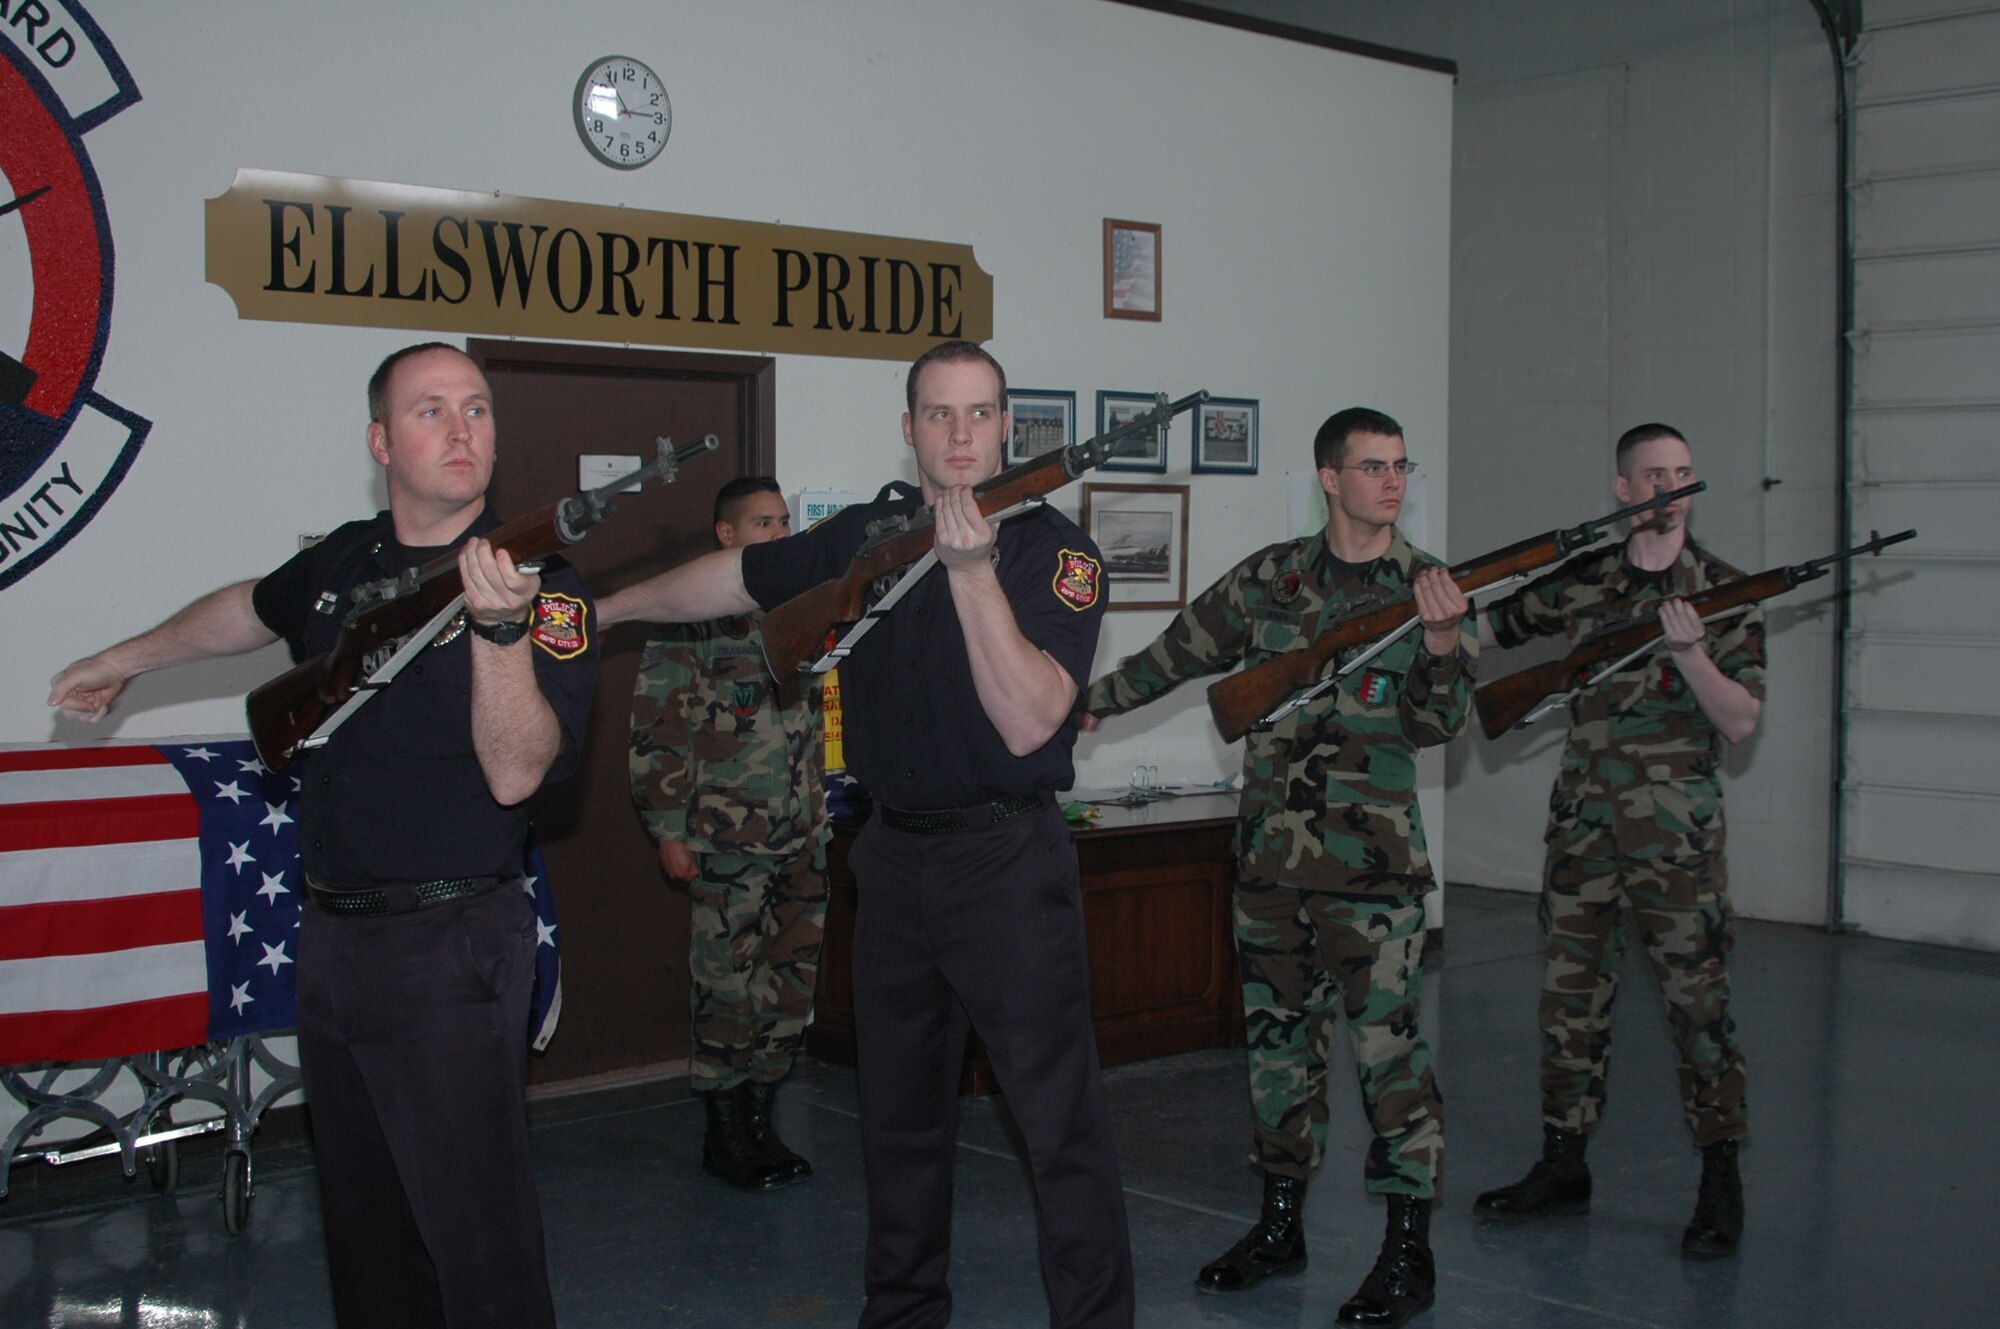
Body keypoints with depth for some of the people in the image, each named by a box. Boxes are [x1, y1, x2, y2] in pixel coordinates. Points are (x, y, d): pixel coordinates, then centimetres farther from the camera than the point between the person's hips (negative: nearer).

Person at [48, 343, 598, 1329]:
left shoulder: (542, 586, -12)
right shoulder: (342, 562, 7)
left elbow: (515, 774, -24)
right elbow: (250, 609, 31)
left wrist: (500, 626, -37)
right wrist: (126, 659, 42)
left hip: (447, 949, -6)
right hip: (331, 934, 7)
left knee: (475, 1228, -7)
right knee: (361, 1219, 18)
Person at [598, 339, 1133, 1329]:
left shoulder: (1053, 550, -10)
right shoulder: (866, 534, 5)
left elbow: (1029, 722, -22)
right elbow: (730, 580, 19)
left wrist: (971, 569, -28)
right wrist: (604, 606, 27)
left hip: (1008, 858, -5)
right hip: (894, 855, 6)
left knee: (1059, 1115, -6)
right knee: (899, 1112, 17)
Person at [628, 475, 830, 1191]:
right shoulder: (691, 617, -6)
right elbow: (658, 727, -9)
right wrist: (668, 828, -12)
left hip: (804, 836, 7)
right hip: (727, 839, -6)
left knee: (791, 980, 10)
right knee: (727, 984, 0)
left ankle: (759, 1117, 22)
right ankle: (725, 1132, 12)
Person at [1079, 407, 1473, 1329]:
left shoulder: (1426, 587, -1)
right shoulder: (1269, 578, 5)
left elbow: (1437, 724, -9)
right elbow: (1178, 654, 18)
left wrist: (1441, 646, -27)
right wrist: (1092, 700, 25)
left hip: (1372, 860, -3)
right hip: (1270, 851, 4)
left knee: (1386, 1043, -4)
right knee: (1278, 1036, 11)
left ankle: (1409, 1252, 6)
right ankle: (1279, 1226, 25)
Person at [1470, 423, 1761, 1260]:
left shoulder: (1723, 591, -1)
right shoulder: (1581, 581, 7)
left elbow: (1742, 723, -7)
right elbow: (1485, 626, 16)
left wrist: (1689, 650, -21)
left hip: (1677, 835, -3)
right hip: (1582, 824, 4)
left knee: (1698, 1000, -2)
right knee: (1570, 994, 9)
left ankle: (1721, 1186, 9)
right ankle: (1563, 1169, 21)